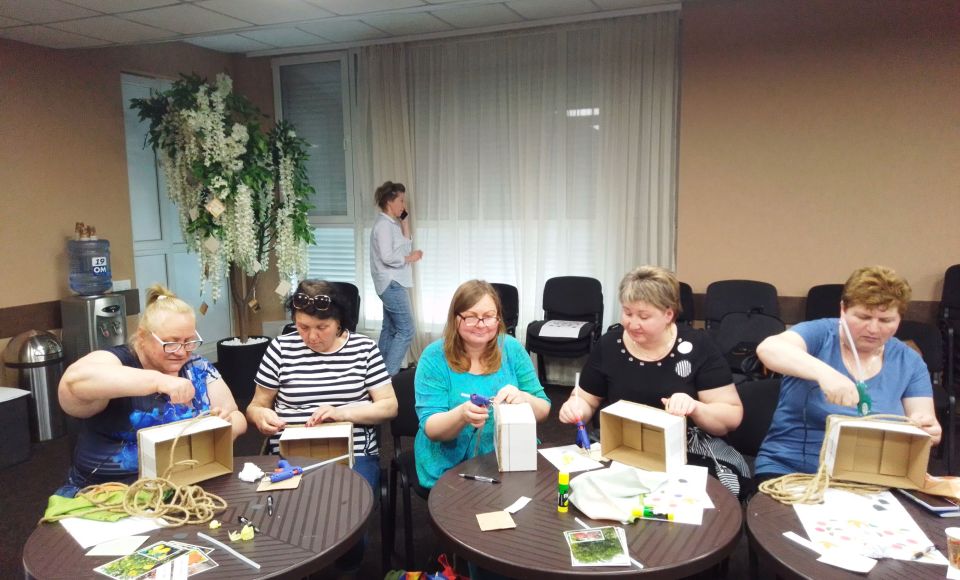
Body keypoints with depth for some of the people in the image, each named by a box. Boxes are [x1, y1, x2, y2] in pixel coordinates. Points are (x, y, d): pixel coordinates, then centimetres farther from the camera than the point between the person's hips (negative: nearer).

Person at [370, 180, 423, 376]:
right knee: (405, 330, -10)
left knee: (389, 329, 12)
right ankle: (388, 374, -9)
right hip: (391, 284, -10)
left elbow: (405, 248, 11)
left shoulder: (392, 224, 15)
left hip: (392, 284, 10)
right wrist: (409, 258, -10)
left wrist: (405, 224, 9)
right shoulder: (384, 224, -15)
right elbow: (387, 257, -23)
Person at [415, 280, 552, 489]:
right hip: (451, 468, -3)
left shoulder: (512, 349, 1)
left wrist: (523, 398, -20)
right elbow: (430, 428, -10)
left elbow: (543, 411, 3)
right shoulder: (435, 356, -6)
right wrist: (462, 415, -31)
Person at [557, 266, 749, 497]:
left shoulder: (697, 347, -5)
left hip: (691, 454, -1)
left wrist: (696, 409, -24)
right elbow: (587, 401, 12)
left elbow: (732, 416, -4)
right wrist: (575, 407, -11)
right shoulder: (609, 345, 1)